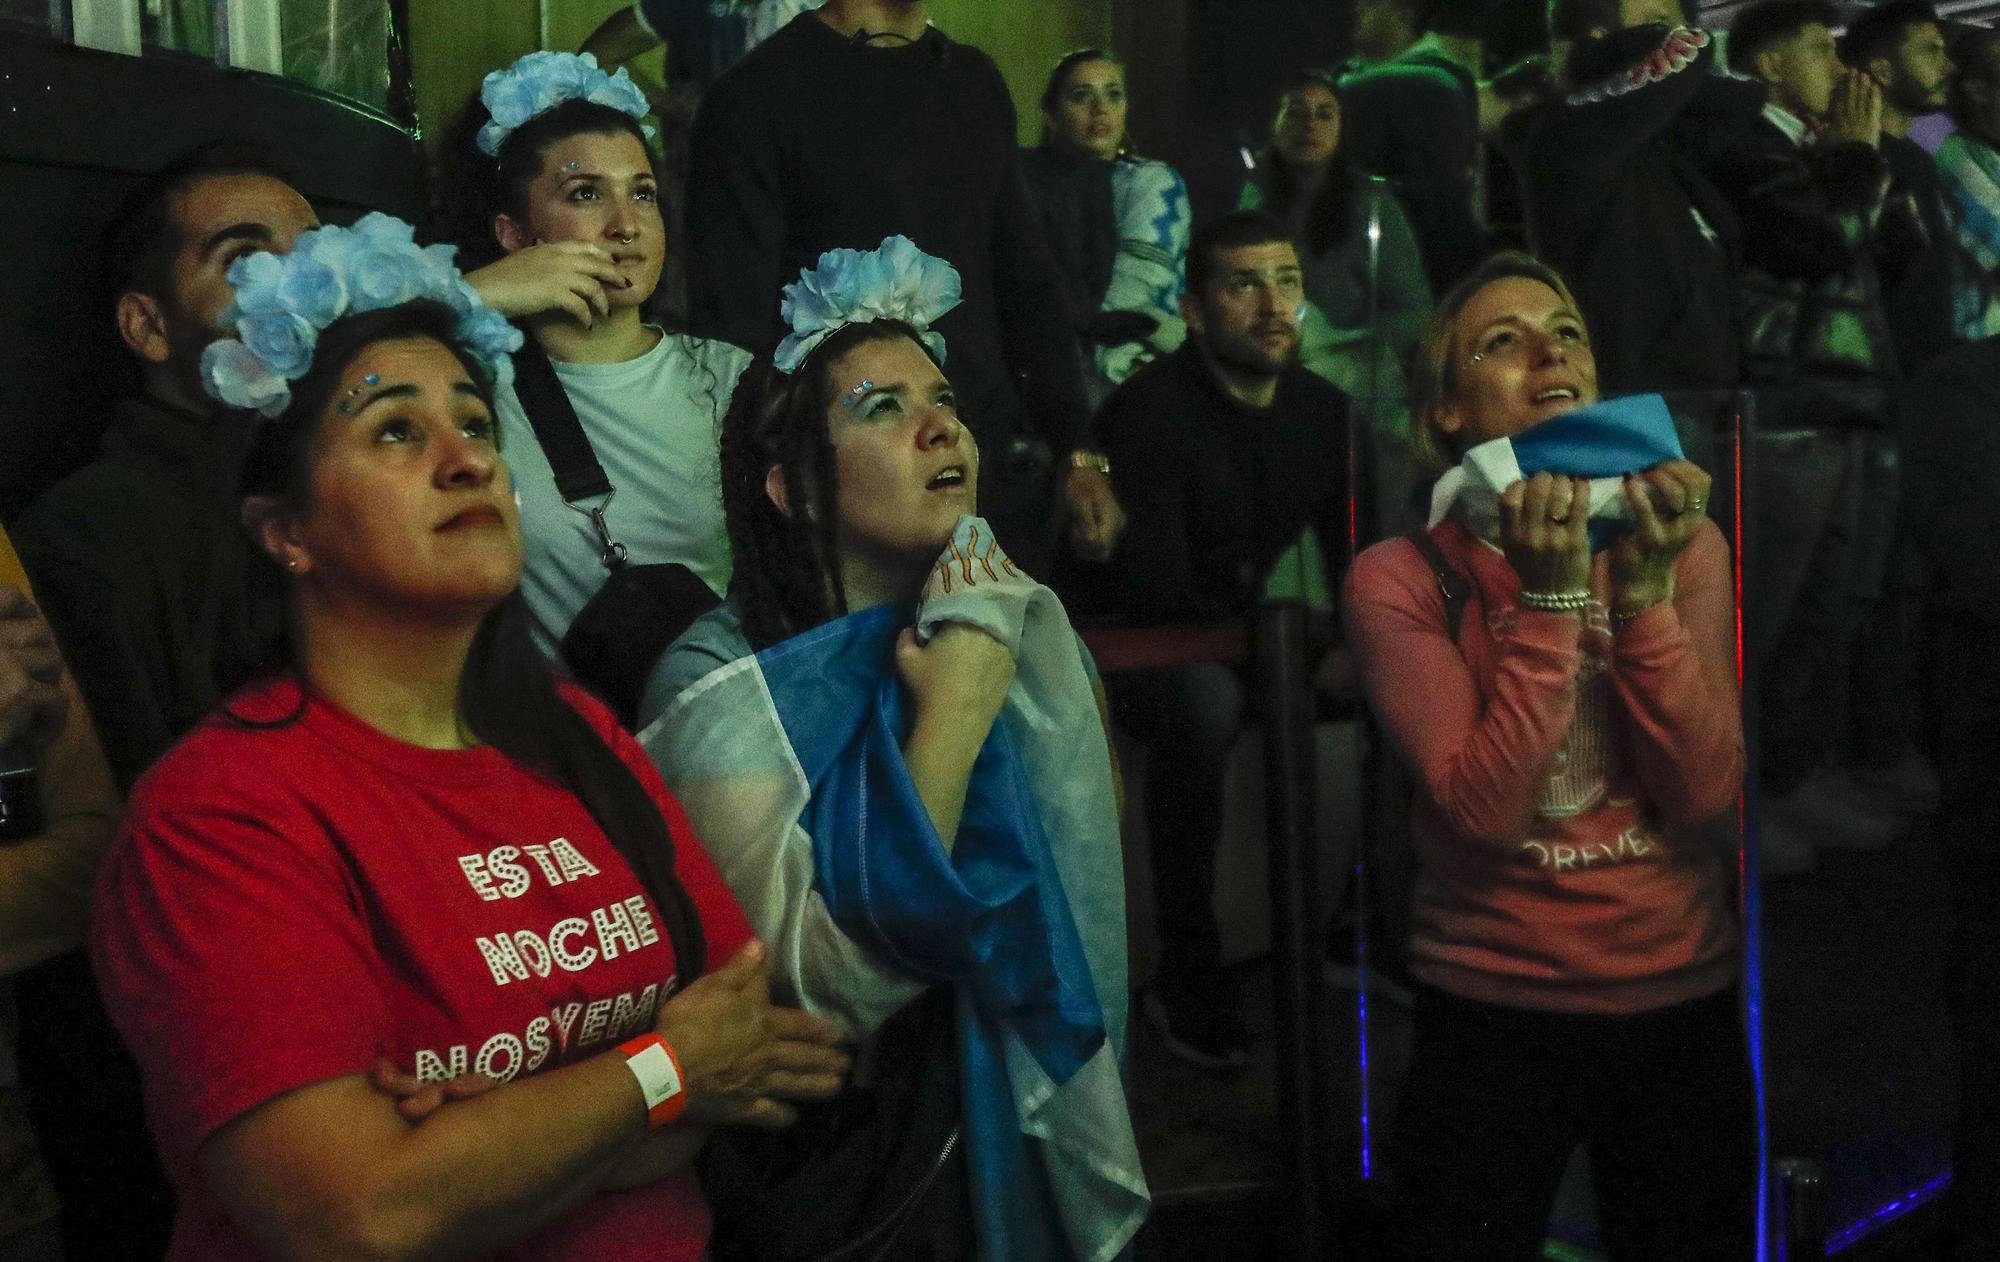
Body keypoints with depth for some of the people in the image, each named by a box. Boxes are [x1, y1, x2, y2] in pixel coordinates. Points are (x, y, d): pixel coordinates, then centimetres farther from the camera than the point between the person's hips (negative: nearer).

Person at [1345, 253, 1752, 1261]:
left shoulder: (1684, 543, -2)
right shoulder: (1400, 579, -12)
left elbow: (1705, 793, -11)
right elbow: (1485, 809, -21)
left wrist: (1646, 591, -21)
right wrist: (1550, 601, -26)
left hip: (1685, 1000, 4)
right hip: (1493, 1013, -3)